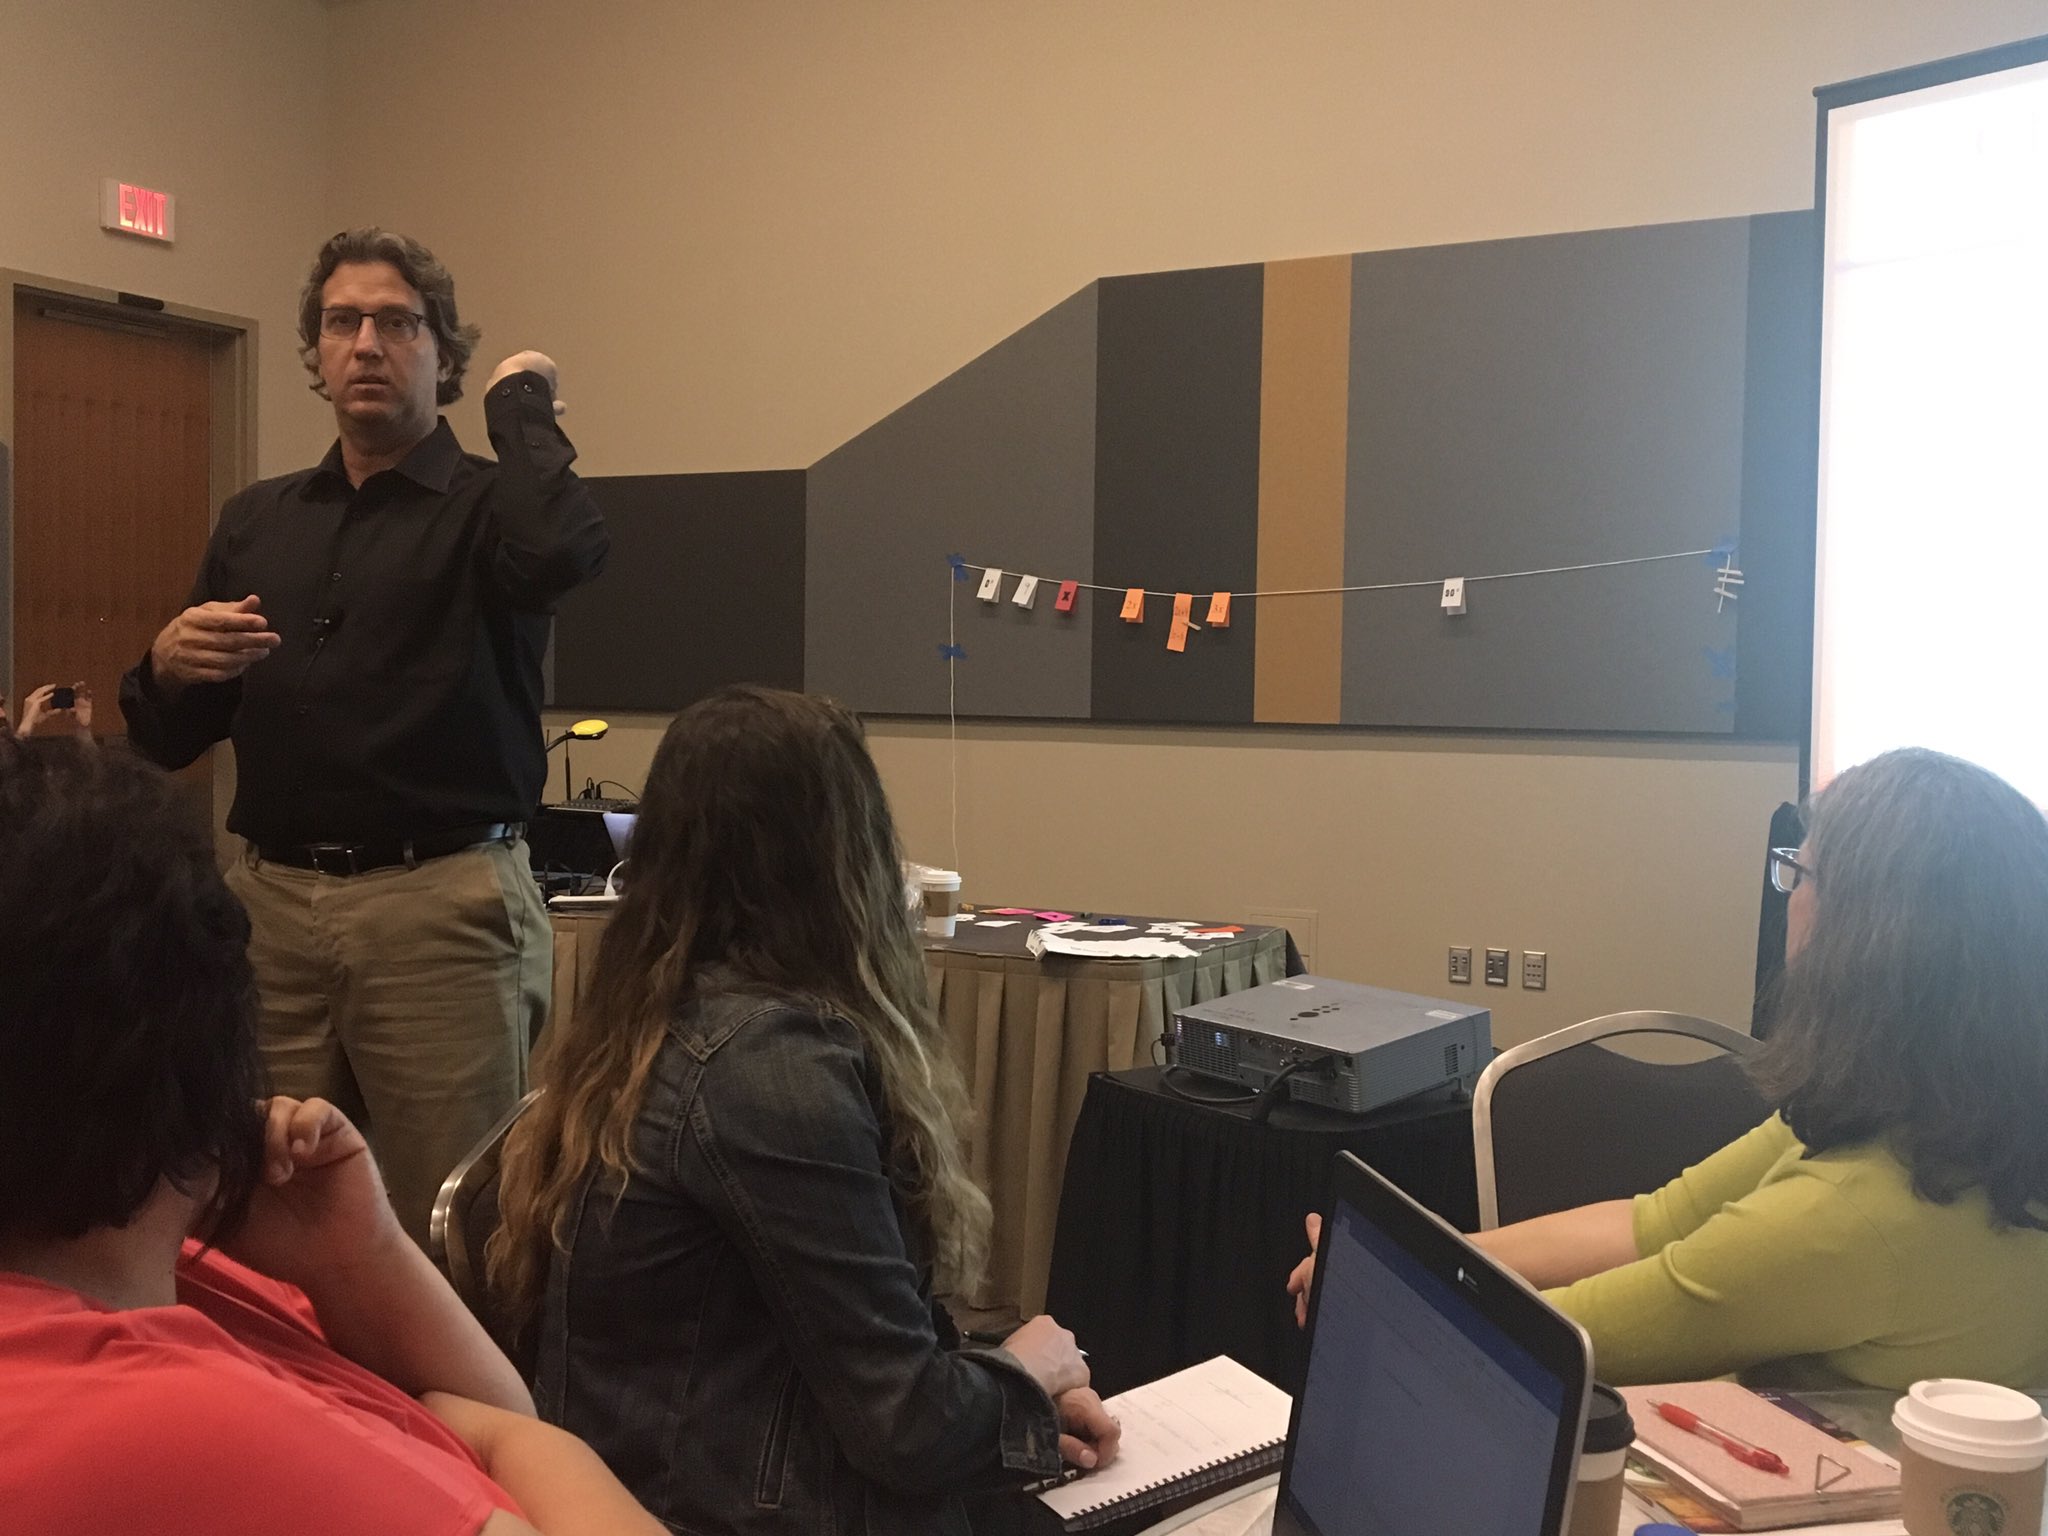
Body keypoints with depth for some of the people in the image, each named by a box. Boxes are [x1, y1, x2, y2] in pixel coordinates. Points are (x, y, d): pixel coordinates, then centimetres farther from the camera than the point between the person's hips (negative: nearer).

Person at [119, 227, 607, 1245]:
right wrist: (168, 665, -7)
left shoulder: (486, 507, 0)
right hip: (271, 903, 5)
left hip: (444, 905, -4)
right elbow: (167, 742, 17)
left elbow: (563, 550, -27)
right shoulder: (255, 521, 13)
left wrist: (521, 400, -9)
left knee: (452, 1233, 1)